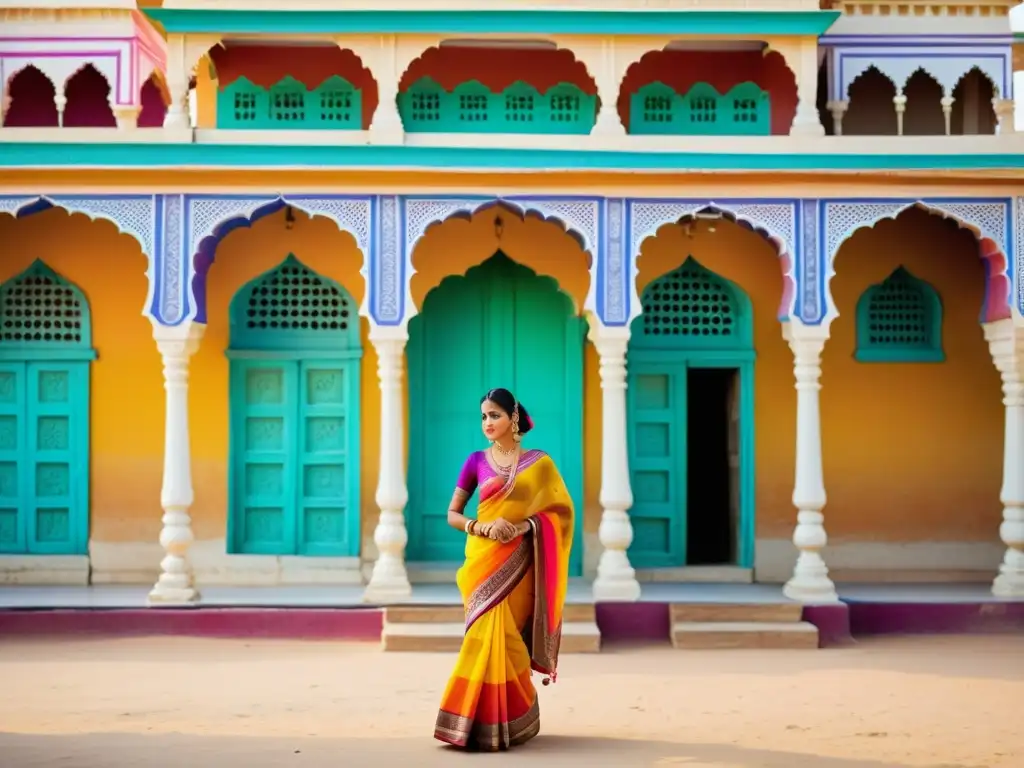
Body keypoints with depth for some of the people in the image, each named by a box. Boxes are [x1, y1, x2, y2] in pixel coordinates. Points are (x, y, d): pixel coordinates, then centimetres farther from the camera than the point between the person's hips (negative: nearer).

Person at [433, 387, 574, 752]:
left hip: (519, 564, -1)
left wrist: (524, 525, -14)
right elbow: (452, 514, 7)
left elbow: (560, 510, 1)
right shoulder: (476, 461, 6)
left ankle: (510, 721, 8)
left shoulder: (539, 462, 3)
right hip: (484, 561, 1)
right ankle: (483, 721, 3)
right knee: (488, 636, -7)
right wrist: (483, 527, -12)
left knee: (507, 637, -5)